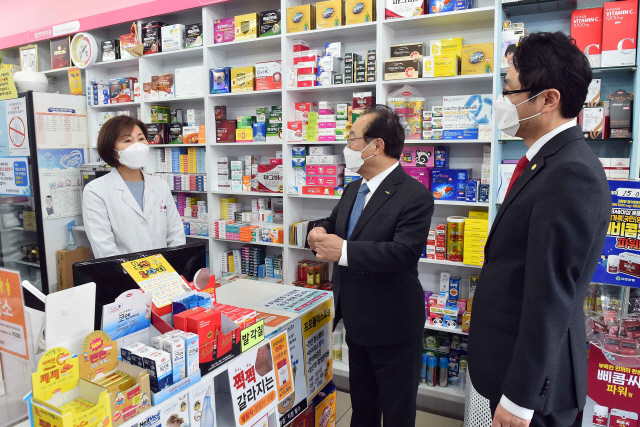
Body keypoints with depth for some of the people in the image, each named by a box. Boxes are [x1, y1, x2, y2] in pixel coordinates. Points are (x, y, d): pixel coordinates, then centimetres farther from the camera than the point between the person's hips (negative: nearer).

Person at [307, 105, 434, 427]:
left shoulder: (415, 196, -21)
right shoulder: (353, 190, 7)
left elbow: (405, 252, -31)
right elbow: (334, 223, 18)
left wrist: (344, 251, -29)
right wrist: (320, 232, -7)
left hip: (393, 327, -8)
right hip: (357, 321, 8)